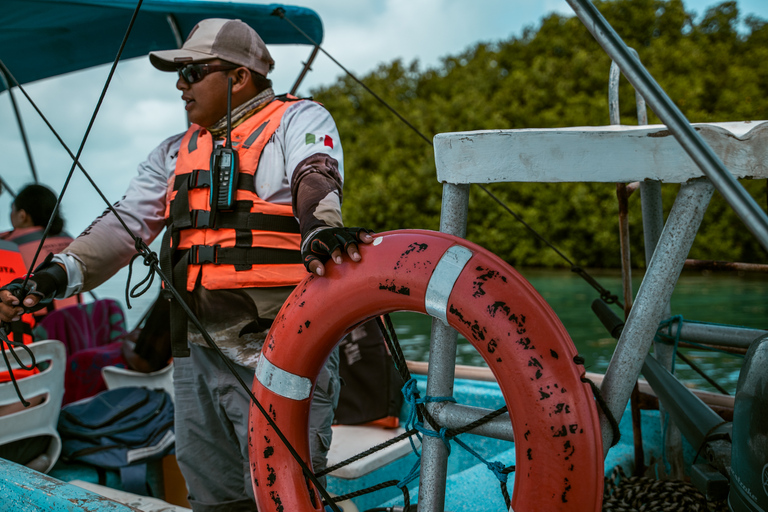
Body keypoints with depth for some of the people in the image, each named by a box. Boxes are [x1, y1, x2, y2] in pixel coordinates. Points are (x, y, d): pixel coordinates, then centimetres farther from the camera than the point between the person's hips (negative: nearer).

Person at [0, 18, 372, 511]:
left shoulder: (299, 120, 3)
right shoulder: (176, 153, 20)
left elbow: (315, 181, -18)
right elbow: (126, 222, 10)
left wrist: (320, 229, -40)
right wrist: (59, 273, -7)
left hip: (281, 354, -6)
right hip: (198, 354, 7)